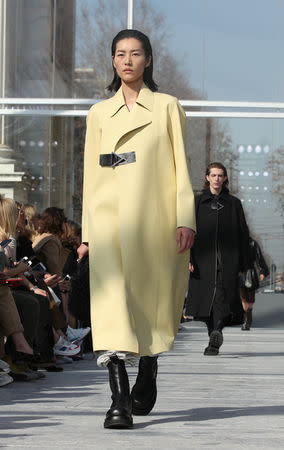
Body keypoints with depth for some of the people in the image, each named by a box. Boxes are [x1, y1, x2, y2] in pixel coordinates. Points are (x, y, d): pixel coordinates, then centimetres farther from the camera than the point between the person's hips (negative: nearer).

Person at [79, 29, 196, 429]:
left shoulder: (168, 107, 8)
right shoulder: (99, 113, 13)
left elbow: (180, 165, 4)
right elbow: (91, 174, 13)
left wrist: (185, 219, -6)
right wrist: (88, 233, 8)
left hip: (154, 217, 0)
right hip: (110, 217, 0)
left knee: (153, 304, 7)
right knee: (110, 300, -14)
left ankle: (146, 381, 32)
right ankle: (119, 400, -19)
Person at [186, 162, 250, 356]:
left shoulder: (234, 203, 12)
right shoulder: (198, 202, 11)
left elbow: (242, 234, 11)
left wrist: (243, 264, 5)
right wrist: (188, 258, -7)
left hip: (227, 258, -1)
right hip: (203, 258, 1)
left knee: (223, 296, -18)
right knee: (206, 299, 1)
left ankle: (216, 333, -33)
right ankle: (215, 340, 12)